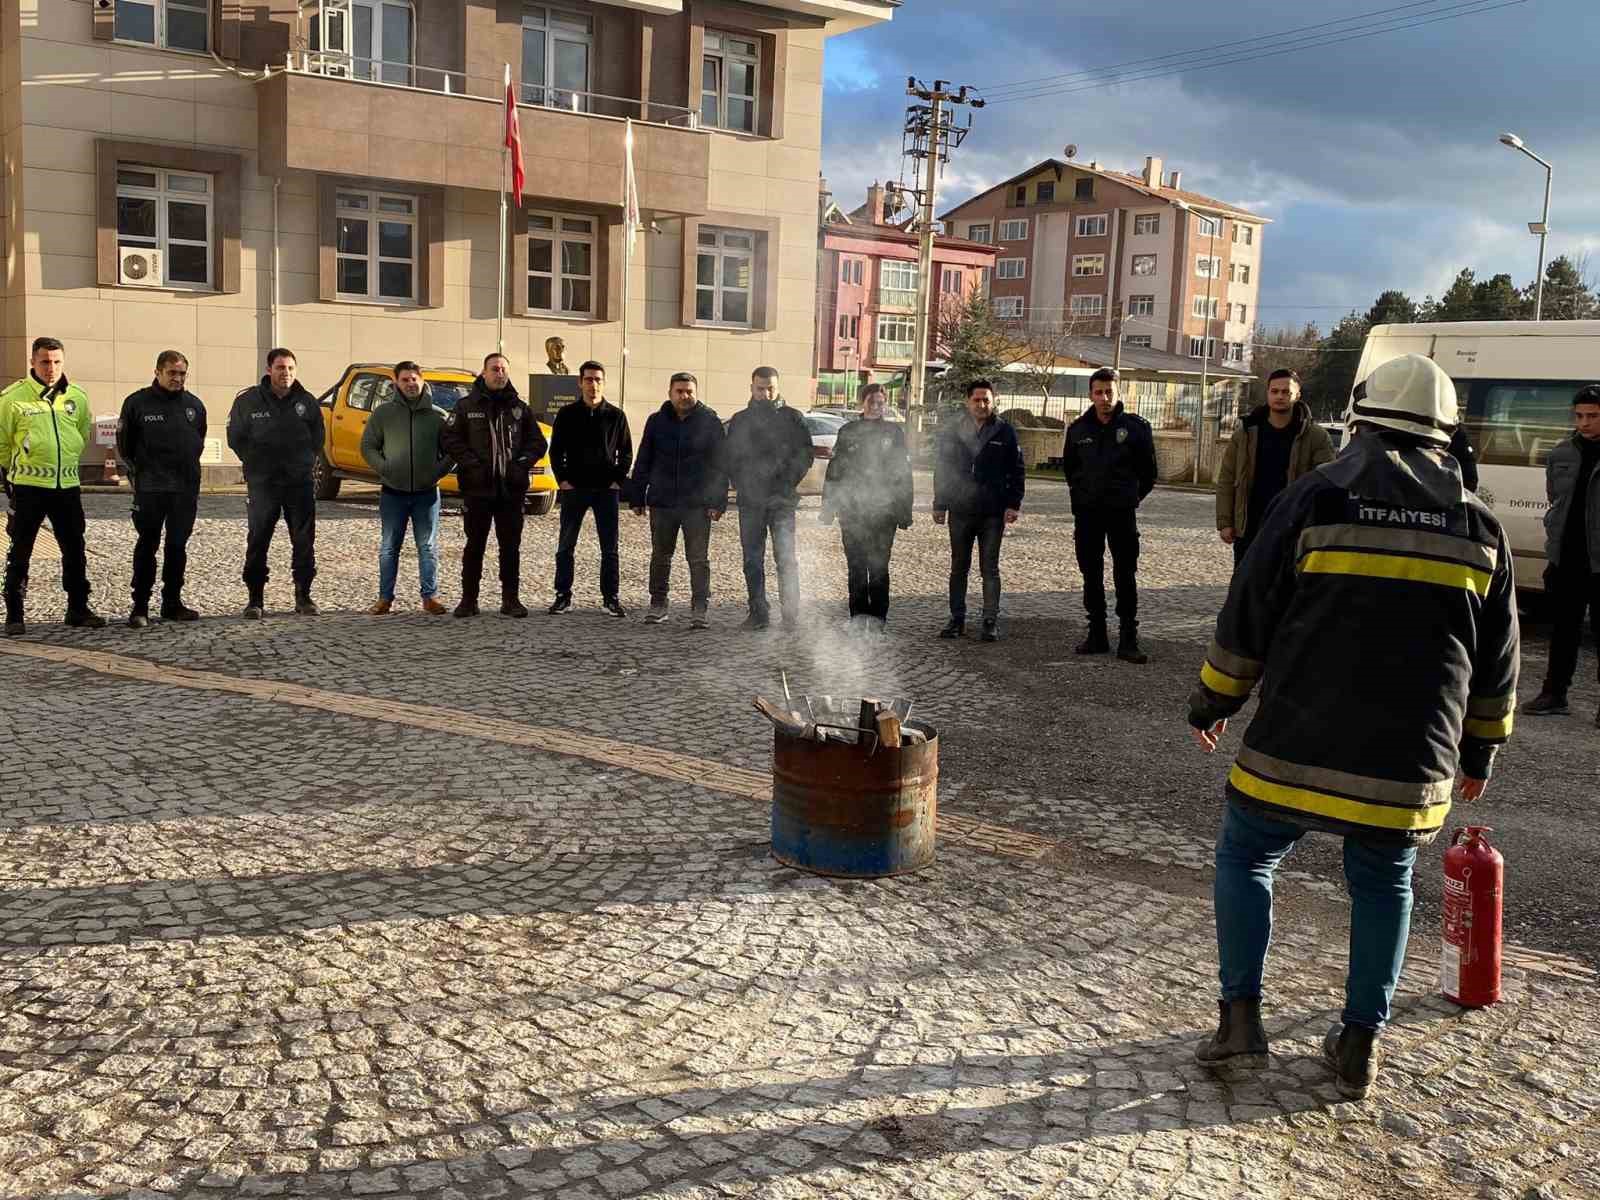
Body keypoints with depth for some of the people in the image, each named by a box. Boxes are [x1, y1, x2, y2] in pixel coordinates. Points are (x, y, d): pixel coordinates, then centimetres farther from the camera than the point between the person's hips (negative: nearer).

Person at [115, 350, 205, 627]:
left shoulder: (194, 404, 10)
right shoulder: (138, 403, -1)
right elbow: (124, 445, 5)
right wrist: (136, 472, 3)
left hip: (186, 489, 3)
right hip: (150, 489, -3)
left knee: (178, 546, 7)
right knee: (147, 546, -1)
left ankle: (172, 602, 17)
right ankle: (140, 606, 4)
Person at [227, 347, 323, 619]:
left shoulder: (307, 401, 4)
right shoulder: (248, 401, -1)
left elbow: (317, 436, 15)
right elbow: (235, 437, 6)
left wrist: (305, 462, 6)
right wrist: (255, 463, 3)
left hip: (300, 482, 2)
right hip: (262, 483, -2)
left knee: (304, 541, 4)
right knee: (257, 542, 0)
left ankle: (303, 596, 15)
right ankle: (256, 599, 7)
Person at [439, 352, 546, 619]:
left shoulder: (519, 408, 10)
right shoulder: (467, 406, 4)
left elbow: (537, 442, 12)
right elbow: (449, 438, 0)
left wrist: (522, 464, -4)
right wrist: (471, 463, -11)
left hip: (511, 489, 2)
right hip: (477, 487, -2)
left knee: (511, 546, 5)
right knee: (474, 546, 5)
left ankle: (511, 599, 12)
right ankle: (468, 599, 12)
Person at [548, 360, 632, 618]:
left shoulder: (616, 416, 4)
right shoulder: (567, 414, 4)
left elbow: (626, 451, 8)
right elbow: (556, 450, 8)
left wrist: (618, 480, -3)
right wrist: (562, 479, -3)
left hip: (606, 490, 0)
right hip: (574, 489, 0)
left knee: (610, 548, 2)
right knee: (565, 546, 3)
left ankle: (610, 598, 8)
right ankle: (563, 596, 13)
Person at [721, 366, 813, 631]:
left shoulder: (792, 418, 6)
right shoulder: (739, 421, 13)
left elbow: (805, 455, 3)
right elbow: (729, 457, 15)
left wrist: (786, 485, -8)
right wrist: (741, 485, 0)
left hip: (781, 500, -3)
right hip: (750, 500, 3)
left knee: (786, 557, -11)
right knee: (752, 560, 5)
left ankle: (791, 614, -8)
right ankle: (758, 613, 12)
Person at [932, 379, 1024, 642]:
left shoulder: (1005, 432, 2)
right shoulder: (952, 432, 6)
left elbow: (1017, 471, 3)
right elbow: (941, 470, 10)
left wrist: (1013, 504, -6)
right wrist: (940, 505, 5)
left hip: (992, 512, -2)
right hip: (960, 511, 2)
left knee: (990, 569, 2)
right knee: (959, 567, 8)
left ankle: (991, 621, 6)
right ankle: (957, 619, 15)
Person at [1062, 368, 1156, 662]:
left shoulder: (1136, 426, -4)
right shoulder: (1078, 429, 3)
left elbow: (1148, 470, 5)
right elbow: (1069, 466, 19)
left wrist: (1133, 497, 7)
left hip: (1122, 513, -3)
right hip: (1087, 512, 3)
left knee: (1125, 576, -3)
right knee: (1091, 575, 8)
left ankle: (1128, 640, 0)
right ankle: (1097, 635, 16)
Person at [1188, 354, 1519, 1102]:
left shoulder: (1316, 498, -5)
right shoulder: (1479, 524, 7)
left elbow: (1246, 619, -2)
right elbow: (1496, 663, 13)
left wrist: (1211, 703, 11)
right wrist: (1480, 751, 25)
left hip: (1299, 746, -3)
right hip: (1411, 762, 3)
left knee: (1245, 858, 15)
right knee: (1383, 884, 19)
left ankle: (1241, 1017, 11)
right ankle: (1360, 1046, 21)